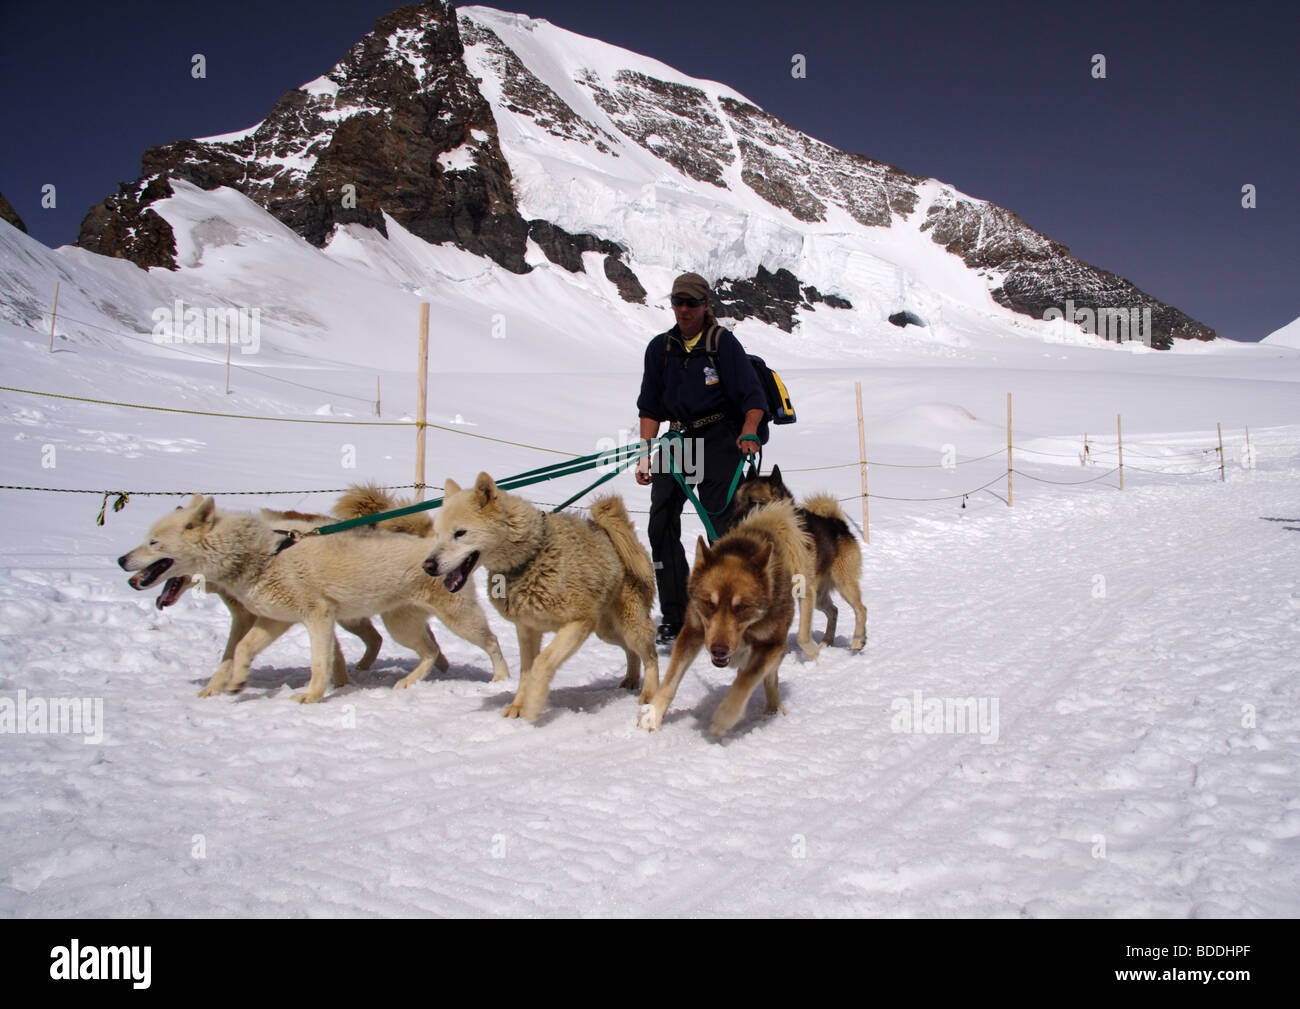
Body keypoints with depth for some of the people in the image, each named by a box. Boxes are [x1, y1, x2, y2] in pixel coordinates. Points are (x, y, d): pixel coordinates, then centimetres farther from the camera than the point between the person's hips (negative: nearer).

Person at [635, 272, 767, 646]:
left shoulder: (723, 342, -4)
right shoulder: (660, 347, 9)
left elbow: (752, 396, -8)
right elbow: (650, 406, 10)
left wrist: (749, 431, -27)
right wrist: (645, 454, 0)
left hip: (720, 440, -4)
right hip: (677, 440, 4)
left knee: (721, 525, -8)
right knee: (661, 524, -4)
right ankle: (672, 618, 4)